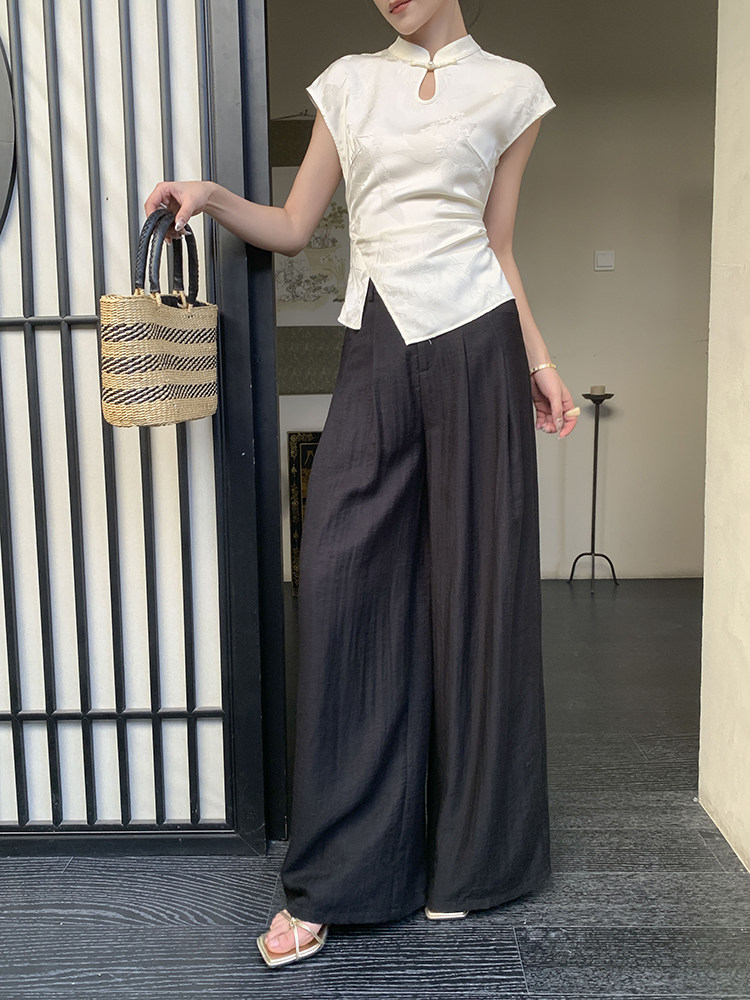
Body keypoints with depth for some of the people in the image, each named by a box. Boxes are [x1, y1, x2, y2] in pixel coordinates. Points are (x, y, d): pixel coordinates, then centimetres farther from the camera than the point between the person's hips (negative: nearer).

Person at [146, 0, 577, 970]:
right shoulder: (349, 81, 17)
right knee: (343, 585, -7)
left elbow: (499, 246, 12)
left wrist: (538, 360, 4)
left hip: (473, 345, -1)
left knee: (474, 589, 1)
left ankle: (471, 854, 19)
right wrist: (213, 196, -2)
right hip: (375, 352, 2)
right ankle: (332, 879, 5)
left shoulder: (510, 88, 12)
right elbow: (293, 226, 14)